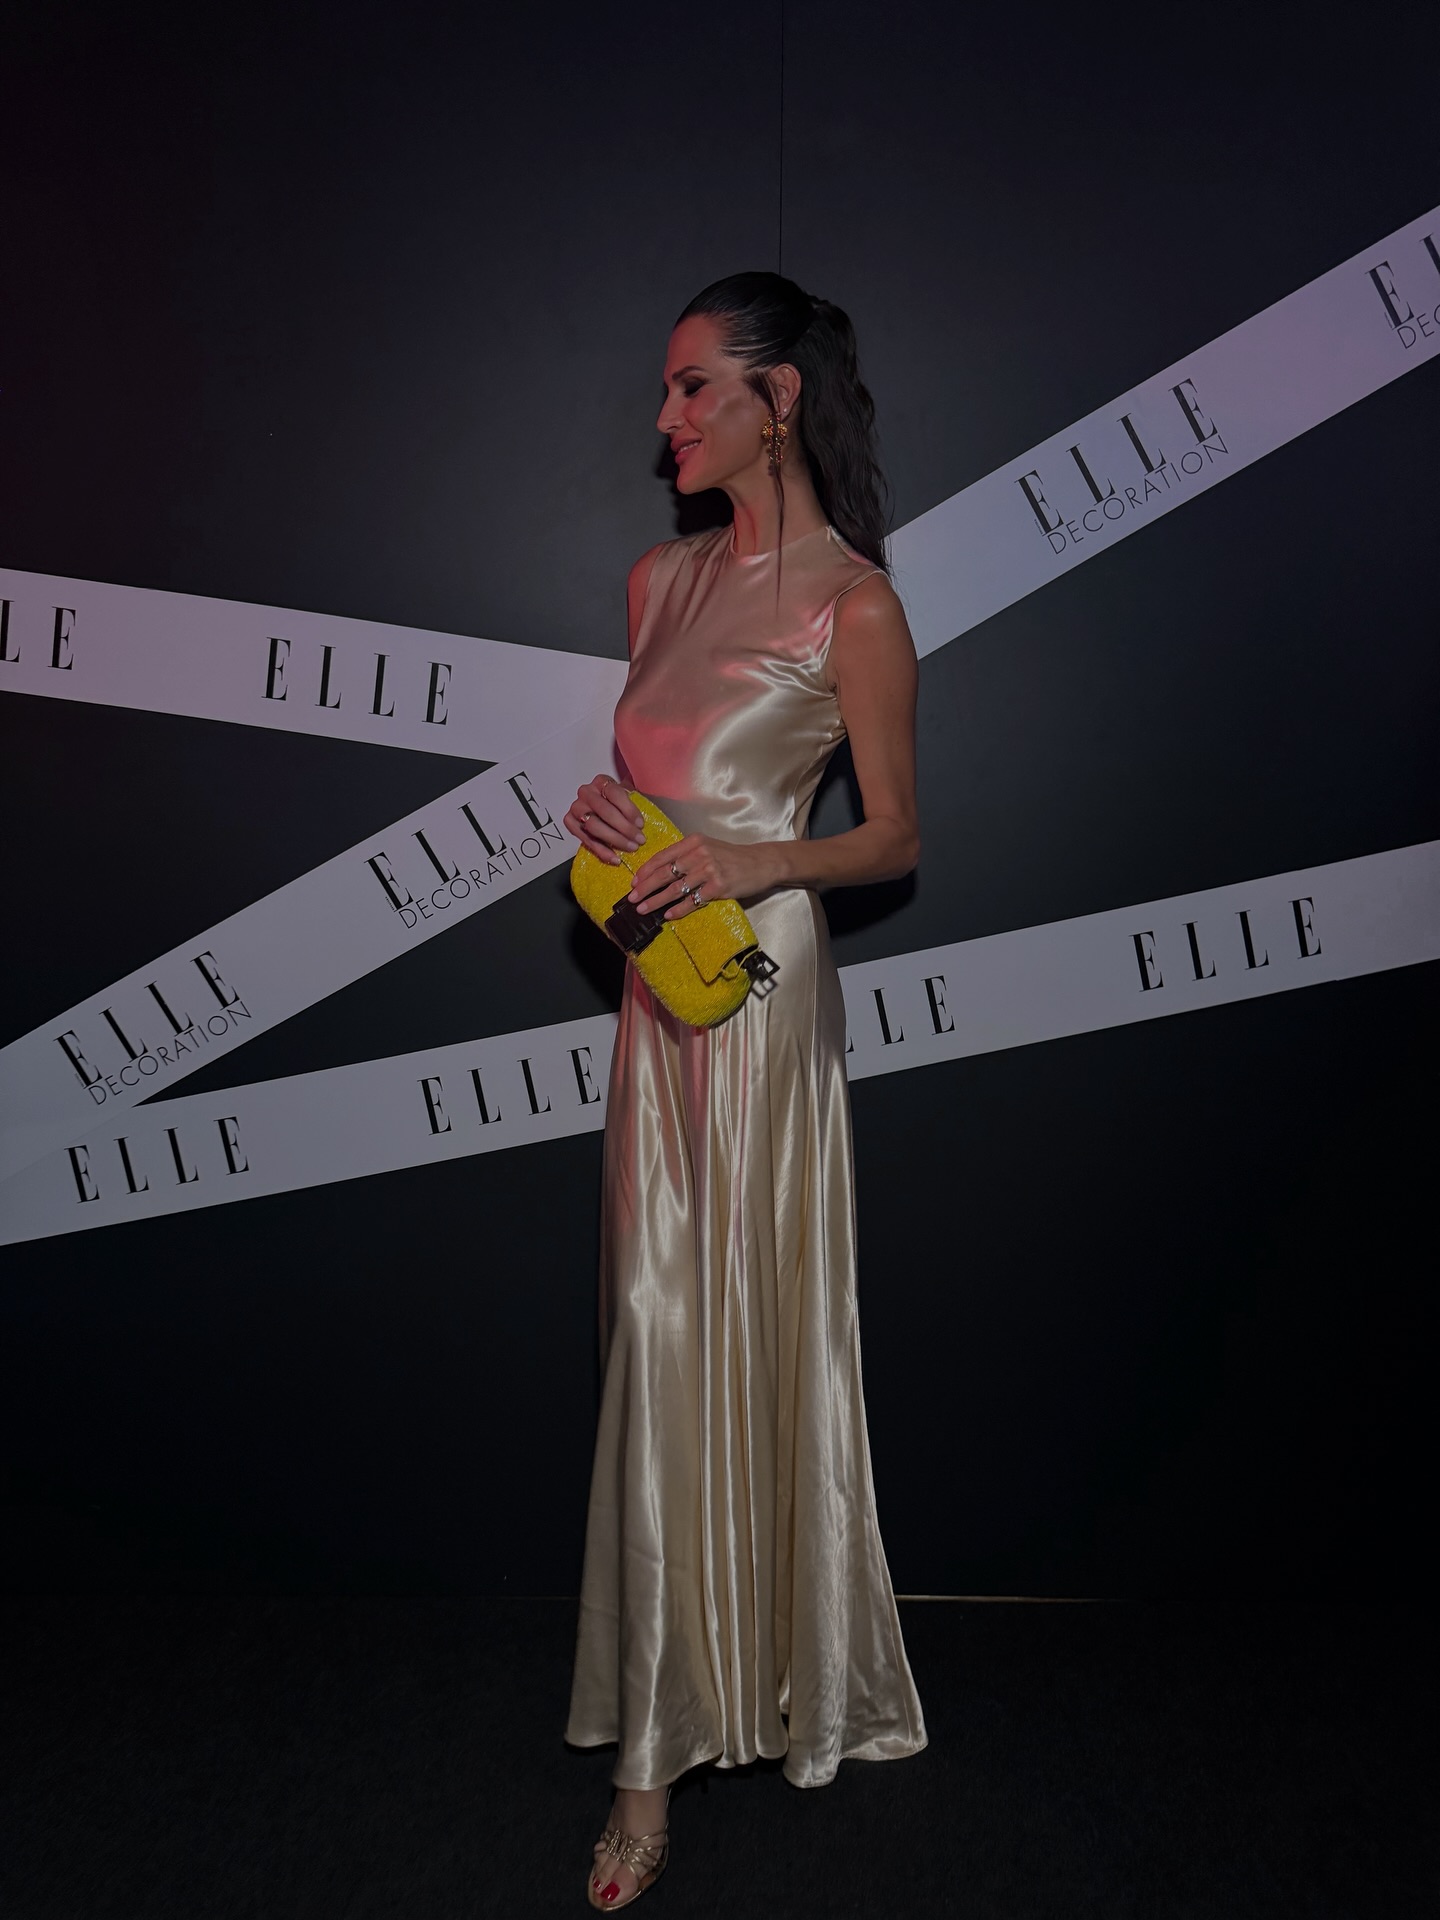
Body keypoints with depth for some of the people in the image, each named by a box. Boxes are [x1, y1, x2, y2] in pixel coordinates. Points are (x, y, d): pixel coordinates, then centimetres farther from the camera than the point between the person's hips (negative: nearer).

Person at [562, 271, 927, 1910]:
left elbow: (894, 837, -2)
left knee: (750, 1328, 0)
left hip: (759, 977, -6)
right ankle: (657, 1750, 22)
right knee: (658, 1333, 8)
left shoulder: (852, 601, -4)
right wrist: (607, 819, 0)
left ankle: (789, 1687, 21)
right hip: (657, 986, 6)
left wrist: (760, 859, -18)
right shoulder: (660, 577, 14)